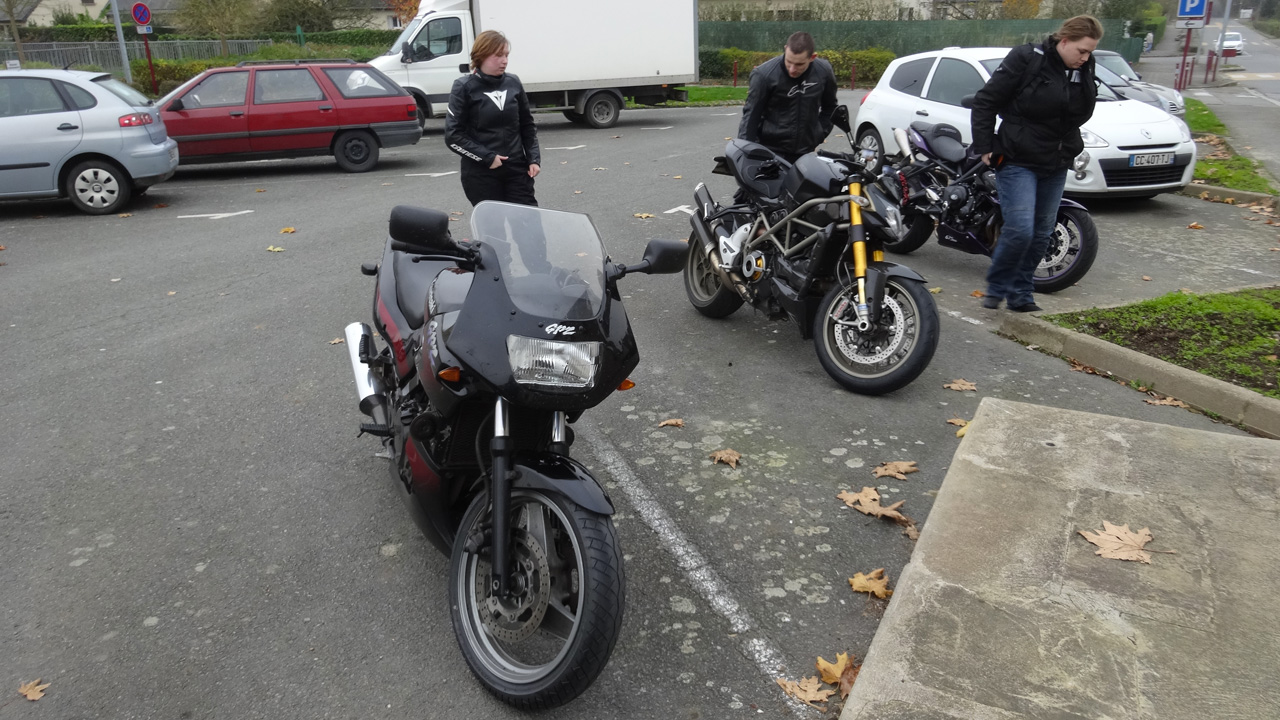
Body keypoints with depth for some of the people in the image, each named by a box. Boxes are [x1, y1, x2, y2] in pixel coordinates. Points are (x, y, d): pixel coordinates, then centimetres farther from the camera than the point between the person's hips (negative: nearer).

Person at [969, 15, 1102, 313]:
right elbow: (985, 101, -9)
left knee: (1041, 235, 8)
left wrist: (1071, 149, 11)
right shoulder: (1026, 59, -11)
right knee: (1020, 230, -15)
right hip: (1018, 162, -7)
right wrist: (984, 146, -10)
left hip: (1055, 166, 7)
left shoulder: (1084, 71, 7)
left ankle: (1020, 295, 20)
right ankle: (996, 287, 7)